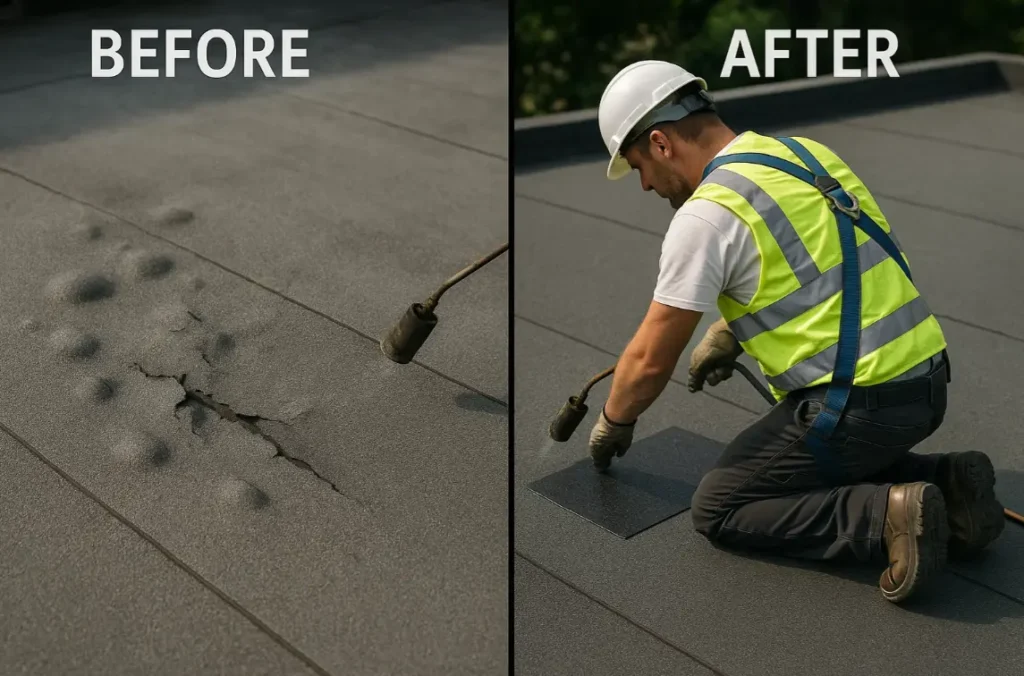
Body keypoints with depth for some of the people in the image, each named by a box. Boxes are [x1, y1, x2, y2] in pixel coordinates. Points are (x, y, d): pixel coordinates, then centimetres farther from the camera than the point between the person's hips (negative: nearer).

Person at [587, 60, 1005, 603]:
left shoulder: (706, 214, -13)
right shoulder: (802, 152, 12)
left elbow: (651, 361, -6)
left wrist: (613, 424, 13)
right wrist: (726, 335, 36)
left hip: (859, 405, -9)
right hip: (923, 382, 9)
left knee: (718, 509, 5)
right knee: (831, 465, 32)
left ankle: (885, 516, -11)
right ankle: (946, 481, 12)